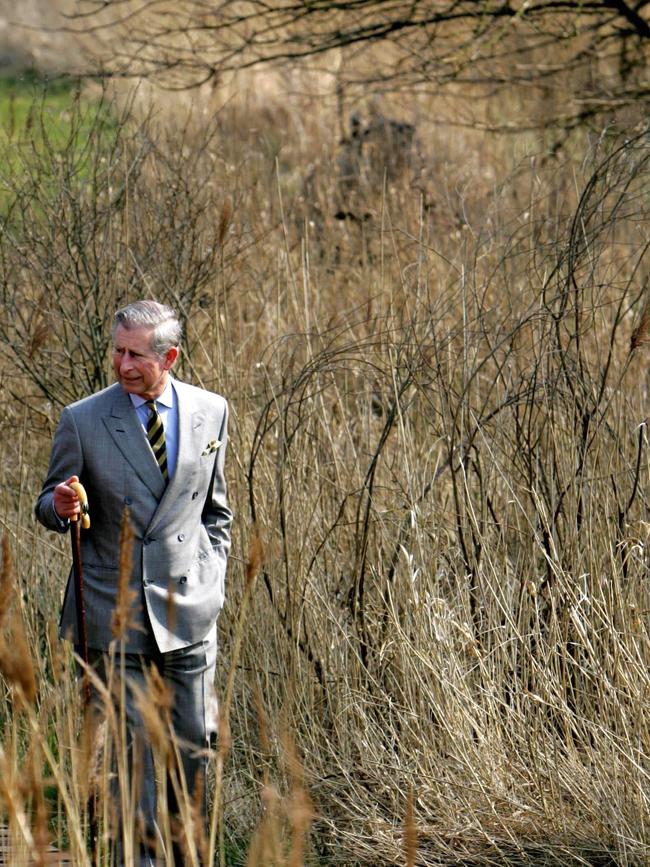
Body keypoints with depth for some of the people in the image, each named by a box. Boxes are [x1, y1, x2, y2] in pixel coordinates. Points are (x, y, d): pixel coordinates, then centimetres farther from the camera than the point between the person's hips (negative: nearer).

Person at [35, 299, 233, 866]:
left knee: (195, 744, 6)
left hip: (188, 607, 2)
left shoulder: (210, 413, 4)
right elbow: (50, 507, 5)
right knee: (131, 745, -1)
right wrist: (59, 506, -19)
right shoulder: (82, 420, -3)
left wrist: (211, 579, 8)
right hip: (113, 611, -2)